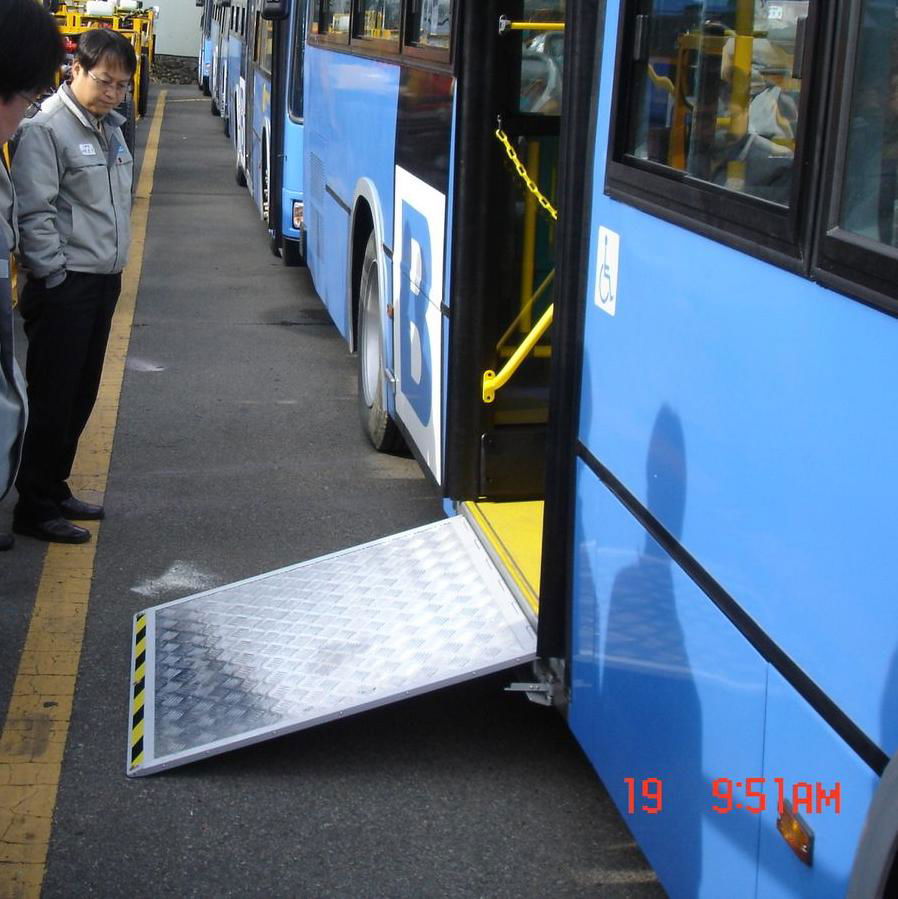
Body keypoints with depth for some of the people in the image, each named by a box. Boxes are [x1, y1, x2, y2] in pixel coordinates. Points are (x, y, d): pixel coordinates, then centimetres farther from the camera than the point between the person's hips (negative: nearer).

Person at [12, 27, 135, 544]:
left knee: (81, 397, 14)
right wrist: (55, 276, -16)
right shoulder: (47, 129, -14)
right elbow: (33, 212, -17)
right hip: (64, 287, -8)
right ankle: (35, 508, 6)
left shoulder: (110, 127, 13)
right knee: (52, 398, -3)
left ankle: (55, 489, 27)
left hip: (103, 283, 8)